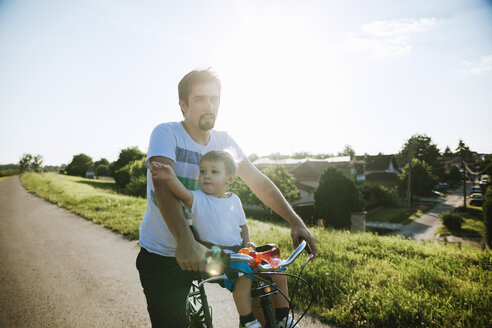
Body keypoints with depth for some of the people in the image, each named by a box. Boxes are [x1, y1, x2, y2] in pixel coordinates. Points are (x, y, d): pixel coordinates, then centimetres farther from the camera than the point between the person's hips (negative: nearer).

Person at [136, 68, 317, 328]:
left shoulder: (223, 141, -1)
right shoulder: (166, 134, -15)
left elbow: (259, 182, -1)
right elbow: (163, 186, -31)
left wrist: (295, 220, -13)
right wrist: (185, 242, -44)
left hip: (205, 246, 5)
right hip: (161, 255, -4)